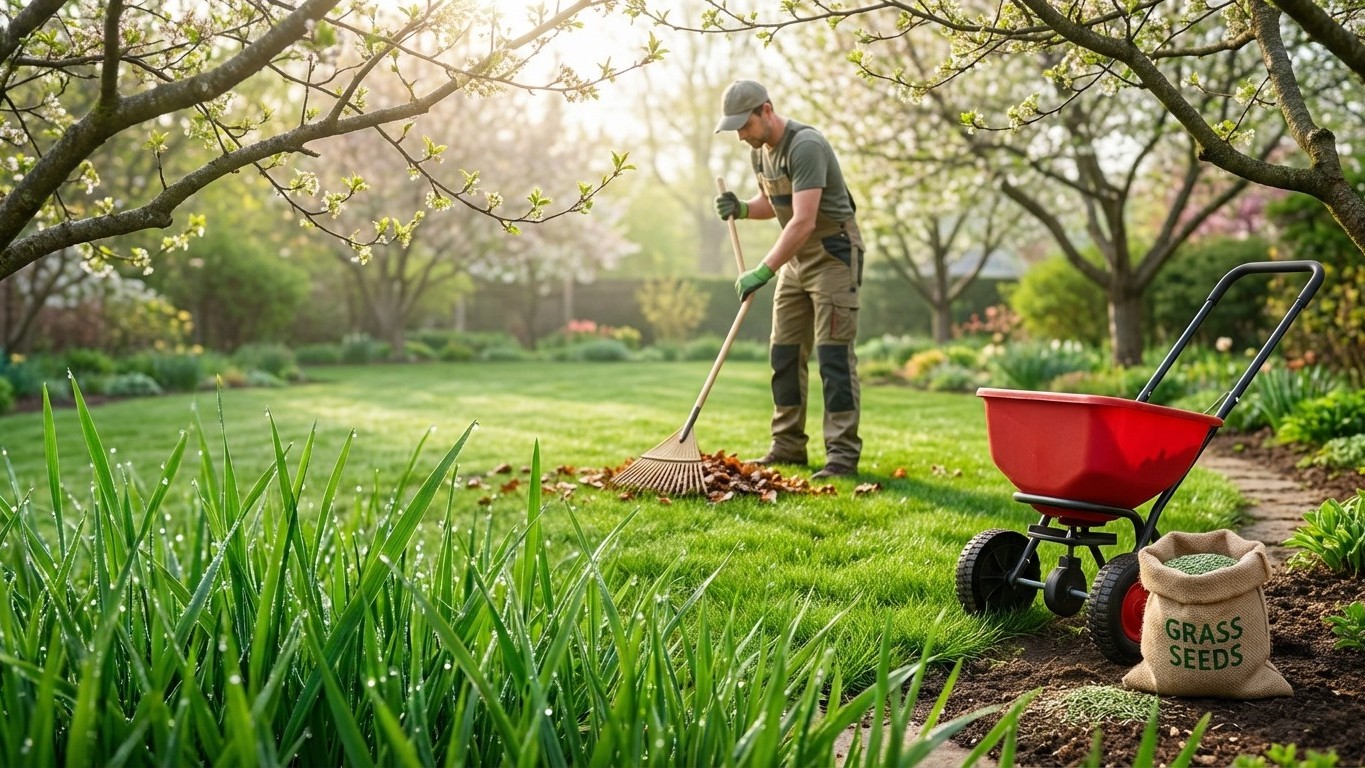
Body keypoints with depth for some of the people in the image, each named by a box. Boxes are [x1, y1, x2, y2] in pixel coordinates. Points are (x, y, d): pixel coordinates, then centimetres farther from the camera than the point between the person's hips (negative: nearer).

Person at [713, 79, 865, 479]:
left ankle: (843, 453, -9)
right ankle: (788, 446, 14)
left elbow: (804, 222, -31)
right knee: (785, 354, 7)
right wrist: (741, 208, -1)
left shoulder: (805, 146, -24)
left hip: (833, 255, -9)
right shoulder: (760, 150, 5)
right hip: (796, 258, 9)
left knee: (833, 354, -11)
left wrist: (763, 271, -34)